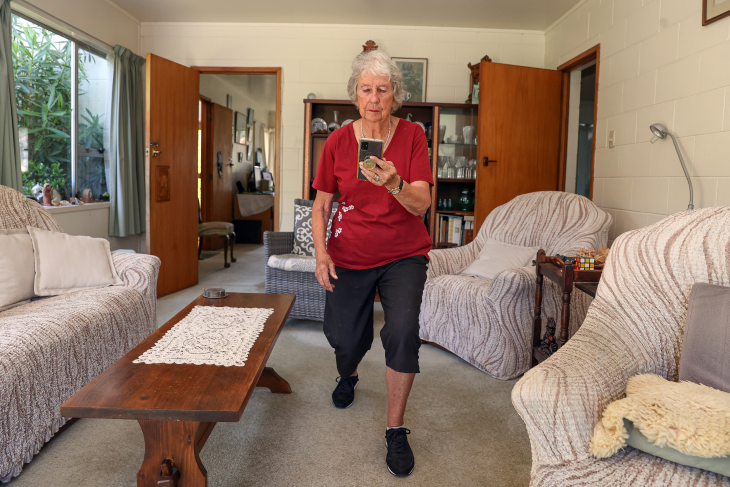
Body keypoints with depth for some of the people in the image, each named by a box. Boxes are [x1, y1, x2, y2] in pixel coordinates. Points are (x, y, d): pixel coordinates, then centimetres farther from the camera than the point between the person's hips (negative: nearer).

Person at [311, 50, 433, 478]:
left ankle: (396, 430, 0)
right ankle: (348, 376, 49)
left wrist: (395, 185, -35)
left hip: (403, 255, -1)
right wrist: (321, 251, -9)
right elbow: (322, 204, 4)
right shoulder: (338, 142, -3)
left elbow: (422, 204, -15)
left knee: (403, 332, -21)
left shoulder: (412, 136, -6)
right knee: (344, 339, 8)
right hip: (349, 256, 2)